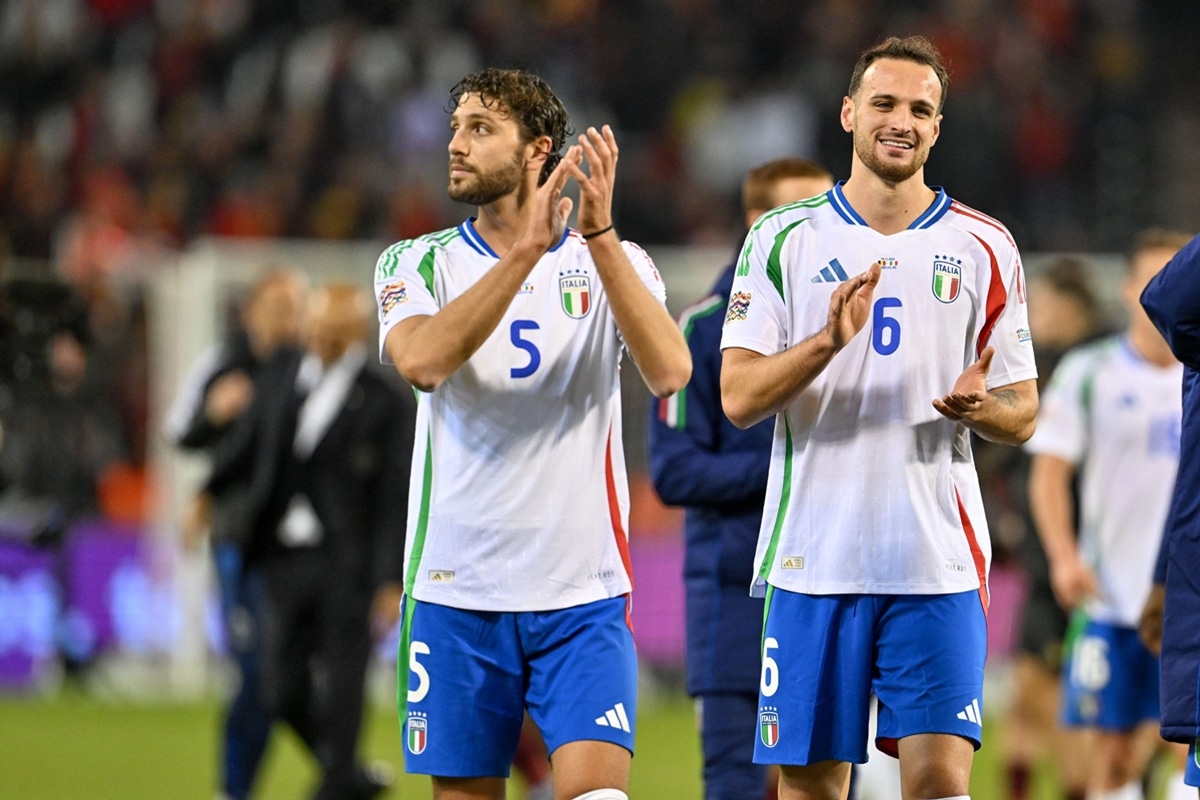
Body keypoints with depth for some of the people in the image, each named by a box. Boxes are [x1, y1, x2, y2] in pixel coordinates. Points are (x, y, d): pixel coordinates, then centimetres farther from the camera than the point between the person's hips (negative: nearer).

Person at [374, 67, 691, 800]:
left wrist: (600, 232, -23)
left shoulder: (615, 263, 4)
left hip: (583, 594, -1)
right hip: (457, 592, 1)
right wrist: (525, 249, -25)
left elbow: (669, 370, -16)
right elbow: (422, 359, -18)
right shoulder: (418, 264, 5)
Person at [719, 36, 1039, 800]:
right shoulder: (783, 239, 5)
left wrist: (981, 407, -13)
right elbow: (739, 397, -2)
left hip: (937, 561, 0)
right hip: (812, 557, 0)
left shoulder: (985, 248, 8)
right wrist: (828, 341, -19)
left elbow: (1022, 414, 11)